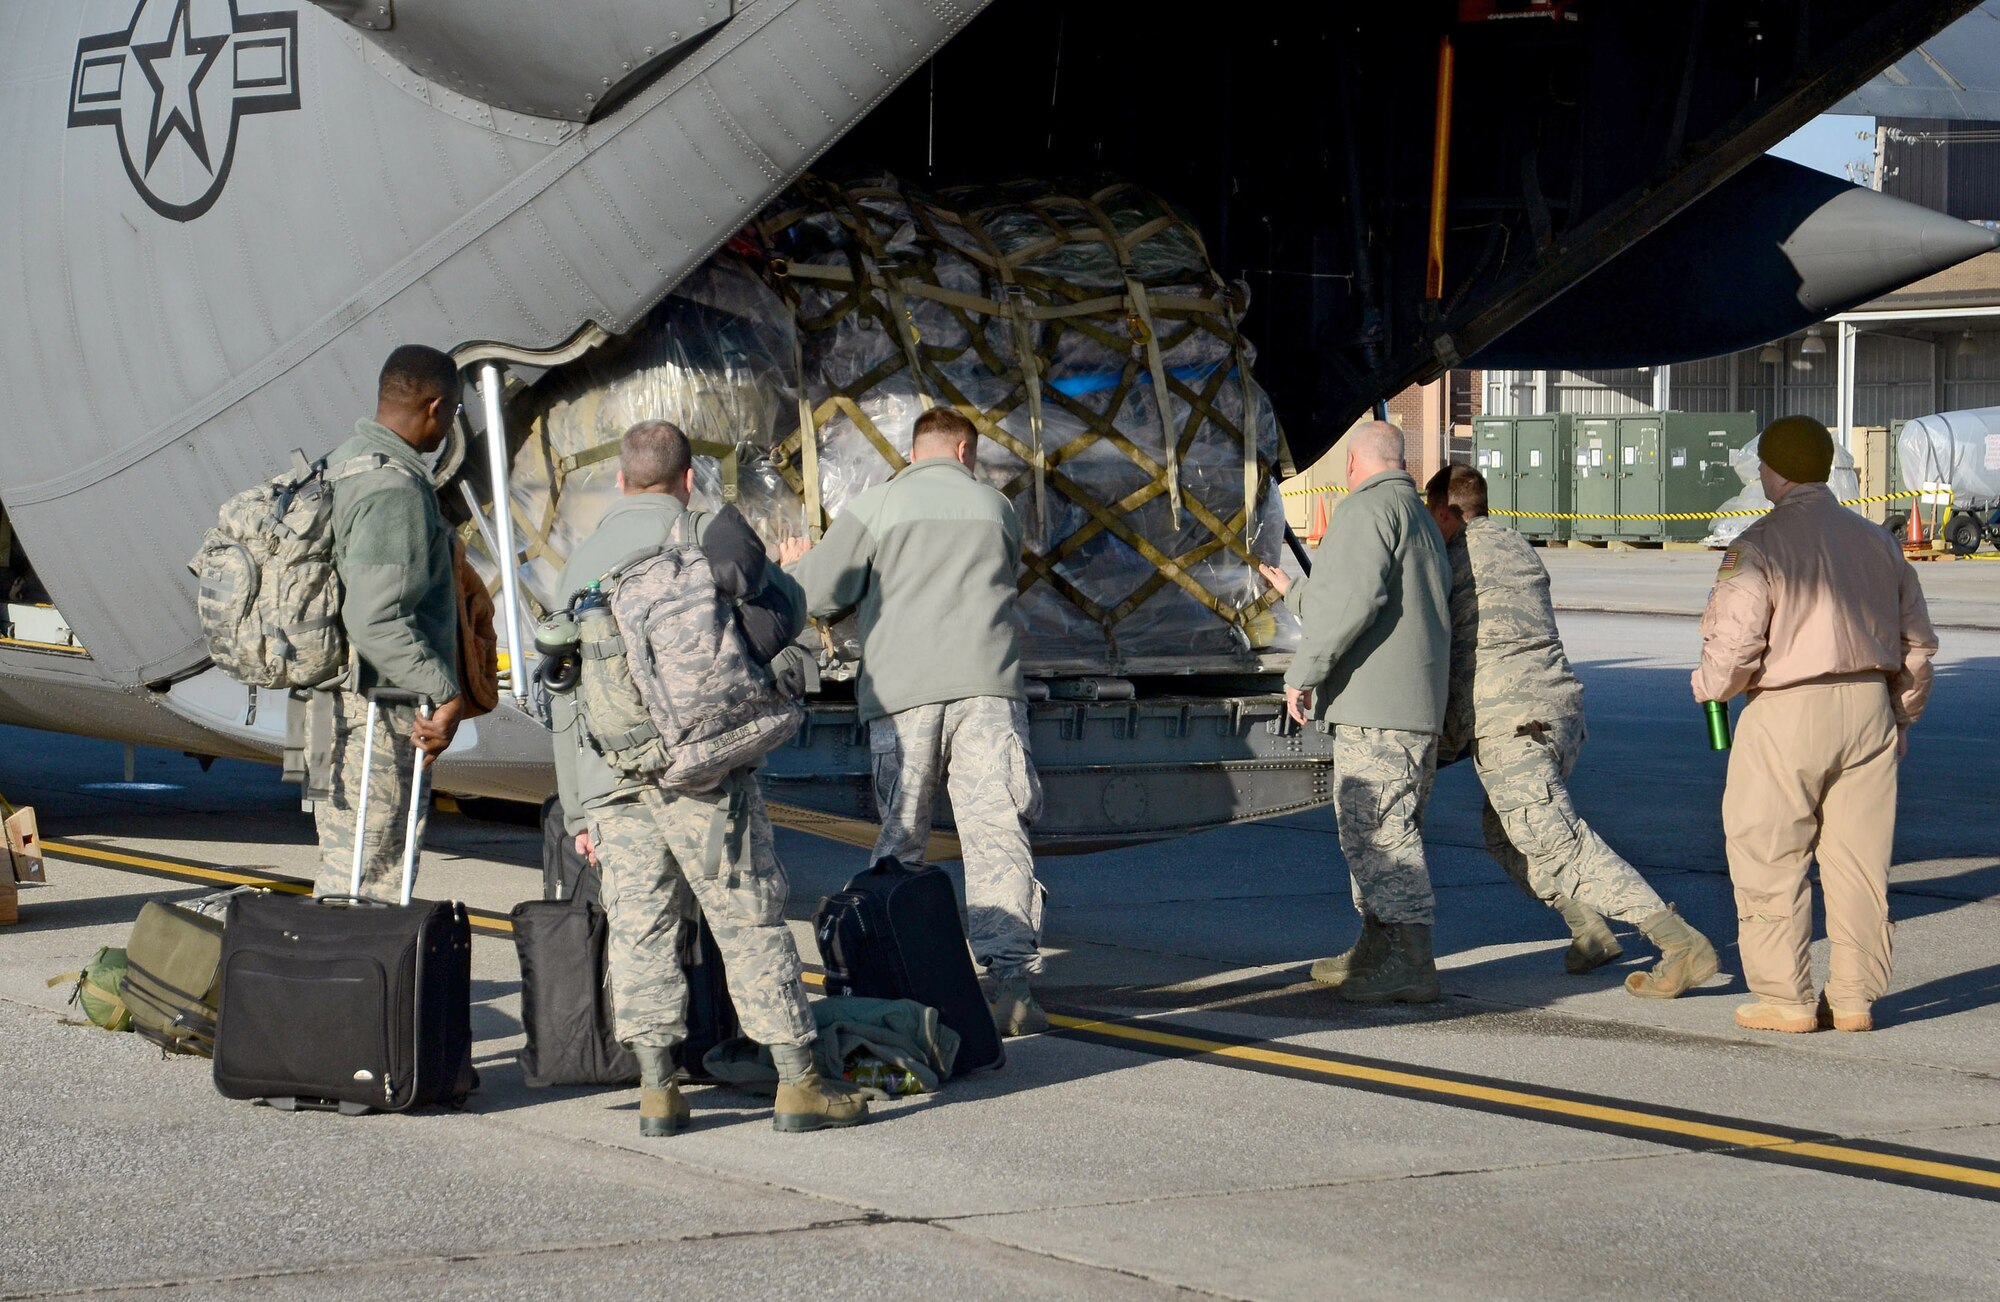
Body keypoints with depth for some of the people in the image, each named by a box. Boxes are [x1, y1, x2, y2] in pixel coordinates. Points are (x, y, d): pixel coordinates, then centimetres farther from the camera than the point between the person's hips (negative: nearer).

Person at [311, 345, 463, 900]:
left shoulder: (339, 465, 14)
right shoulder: (395, 490, -18)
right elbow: (376, 621, -25)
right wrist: (446, 694, -22)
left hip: (334, 703, 10)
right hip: (377, 719, -10)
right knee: (362, 881, -7)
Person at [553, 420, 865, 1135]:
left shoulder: (581, 561, 15)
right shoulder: (712, 534, 1)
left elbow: (563, 698, 15)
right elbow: (787, 613, 12)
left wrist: (577, 813, 18)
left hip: (610, 775, 4)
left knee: (639, 928, 5)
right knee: (751, 921, 0)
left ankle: (657, 1089, 1)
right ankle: (799, 1083, 0)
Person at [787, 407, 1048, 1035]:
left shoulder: (877, 506, 5)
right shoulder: (995, 507, 15)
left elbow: (816, 592, 1)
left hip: (902, 693, -1)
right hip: (987, 686, 1)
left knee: (900, 840, 7)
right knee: (996, 833, -4)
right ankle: (1012, 978, -17)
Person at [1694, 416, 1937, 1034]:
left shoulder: (1759, 545, -10)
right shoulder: (1878, 541, 8)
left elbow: (1735, 647, -16)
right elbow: (1917, 641, 13)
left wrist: (1708, 685, 5)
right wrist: (1902, 715, 24)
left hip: (1787, 711, -6)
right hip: (1869, 706, 6)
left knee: (1770, 862, 5)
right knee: (1858, 861, 9)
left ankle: (1786, 1000, 6)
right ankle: (1854, 999, 11)